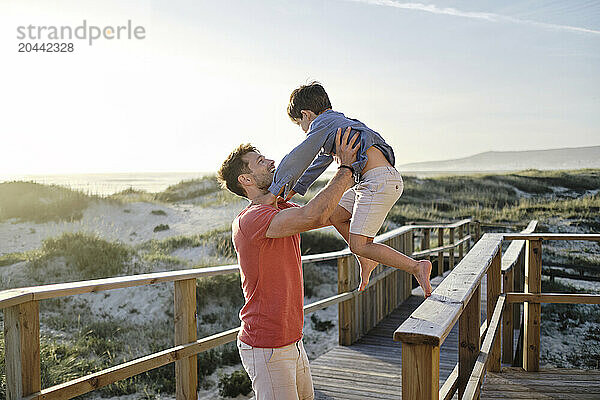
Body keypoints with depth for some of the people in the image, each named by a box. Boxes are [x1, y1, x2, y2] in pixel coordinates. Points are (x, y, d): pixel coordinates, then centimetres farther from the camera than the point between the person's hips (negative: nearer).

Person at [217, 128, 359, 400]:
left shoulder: (283, 209, 8)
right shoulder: (247, 221, -22)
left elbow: (332, 213, 11)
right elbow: (313, 217, -35)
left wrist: (346, 168, -1)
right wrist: (345, 168, -23)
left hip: (292, 341, 9)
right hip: (266, 349, -9)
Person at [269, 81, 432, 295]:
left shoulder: (322, 123, -2)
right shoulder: (338, 122, 27)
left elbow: (298, 159, -6)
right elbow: (319, 163, 36)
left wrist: (273, 192, 0)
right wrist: (293, 190, 41)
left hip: (380, 181, -10)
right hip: (376, 181, 10)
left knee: (358, 246, -8)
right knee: (335, 215, 19)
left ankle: (416, 267, -4)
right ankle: (367, 262, 25)